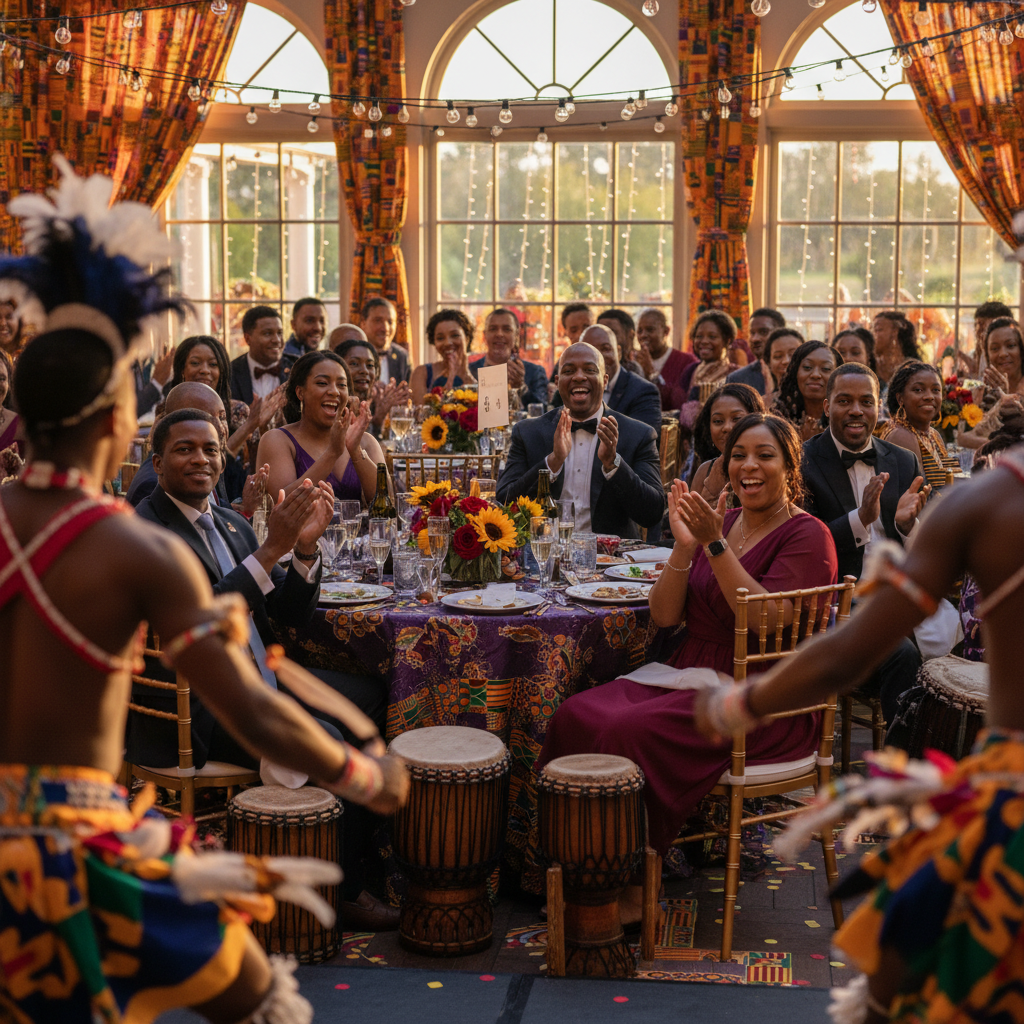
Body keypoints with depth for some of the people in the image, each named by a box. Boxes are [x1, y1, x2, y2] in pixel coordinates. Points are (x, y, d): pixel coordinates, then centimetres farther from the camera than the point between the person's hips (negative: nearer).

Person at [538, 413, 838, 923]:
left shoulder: (807, 536, -5)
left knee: (631, 731, -29)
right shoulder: (718, 522, 13)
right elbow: (664, 615, 6)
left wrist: (715, 545, -22)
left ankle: (631, 889, -16)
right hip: (691, 679, 7)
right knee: (575, 715, -17)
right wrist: (684, 547, -9)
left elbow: (766, 620, -21)